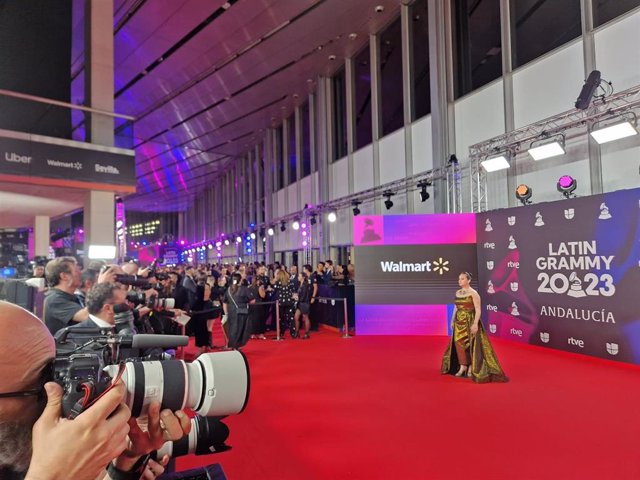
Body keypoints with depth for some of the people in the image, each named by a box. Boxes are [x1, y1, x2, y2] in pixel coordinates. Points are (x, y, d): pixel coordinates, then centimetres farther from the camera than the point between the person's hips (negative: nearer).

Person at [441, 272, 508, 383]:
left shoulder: (473, 293, -11)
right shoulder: (458, 293, 9)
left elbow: (478, 310, -15)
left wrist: (475, 324, -22)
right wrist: (452, 320, 13)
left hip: (470, 322, -6)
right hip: (459, 322, 6)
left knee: (470, 344, 0)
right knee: (459, 343, 6)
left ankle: (471, 367, 14)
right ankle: (462, 366, 18)